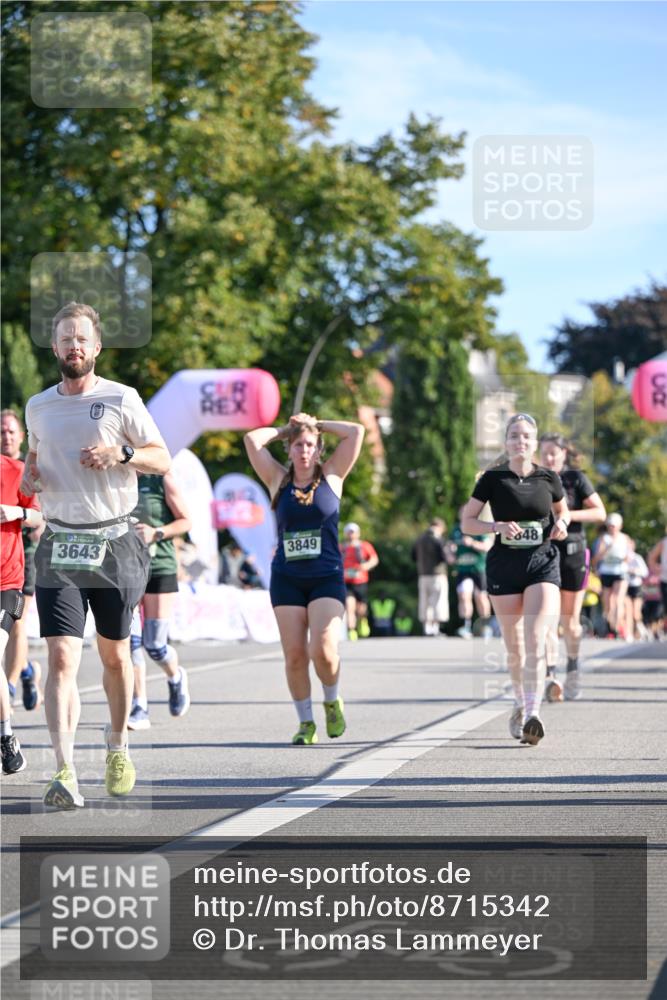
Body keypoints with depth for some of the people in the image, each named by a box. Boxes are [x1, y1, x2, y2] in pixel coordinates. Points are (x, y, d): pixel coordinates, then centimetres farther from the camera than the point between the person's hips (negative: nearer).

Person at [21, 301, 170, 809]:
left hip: (114, 544, -1)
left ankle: (118, 747, 33)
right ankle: (66, 773, -19)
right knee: (62, 658, -12)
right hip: (59, 546, 1)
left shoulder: (121, 399, -1)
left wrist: (120, 453, -17)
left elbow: (163, 460, 1)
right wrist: (30, 475, 3)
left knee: (115, 655, 10)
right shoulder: (38, 406, 9)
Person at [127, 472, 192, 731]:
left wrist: (156, 533, -16)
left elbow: (185, 521, 0)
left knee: (155, 645, -2)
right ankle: (139, 708, -1)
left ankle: (176, 678, 32)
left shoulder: (162, 479, -3)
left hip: (159, 567, -3)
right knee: (130, 640, -7)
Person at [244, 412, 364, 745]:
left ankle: (332, 701, 13)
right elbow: (252, 439, 3)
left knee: (323, 650, -16)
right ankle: (305, 722, 11)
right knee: (294, 655, -3)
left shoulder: (331, 476, 5)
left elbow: (356, 432, 1)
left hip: (327, 578, -2)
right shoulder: (278, 481, 7)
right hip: (286, 579, 2)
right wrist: (285, 429, 13)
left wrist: (316, 425, 9)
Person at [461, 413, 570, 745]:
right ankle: (520, 703, 33)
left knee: (535, 641, -16)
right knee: (514, 646, 9)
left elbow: (562, 510, 22)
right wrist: (496, 526, -15)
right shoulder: (492, 479, -1)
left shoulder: (548, 478, 4)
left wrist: (561, 523, -1)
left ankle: (532, 715, -24)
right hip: (504, 565, 0)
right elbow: (466, 522, 2)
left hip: (543, 563, 0)